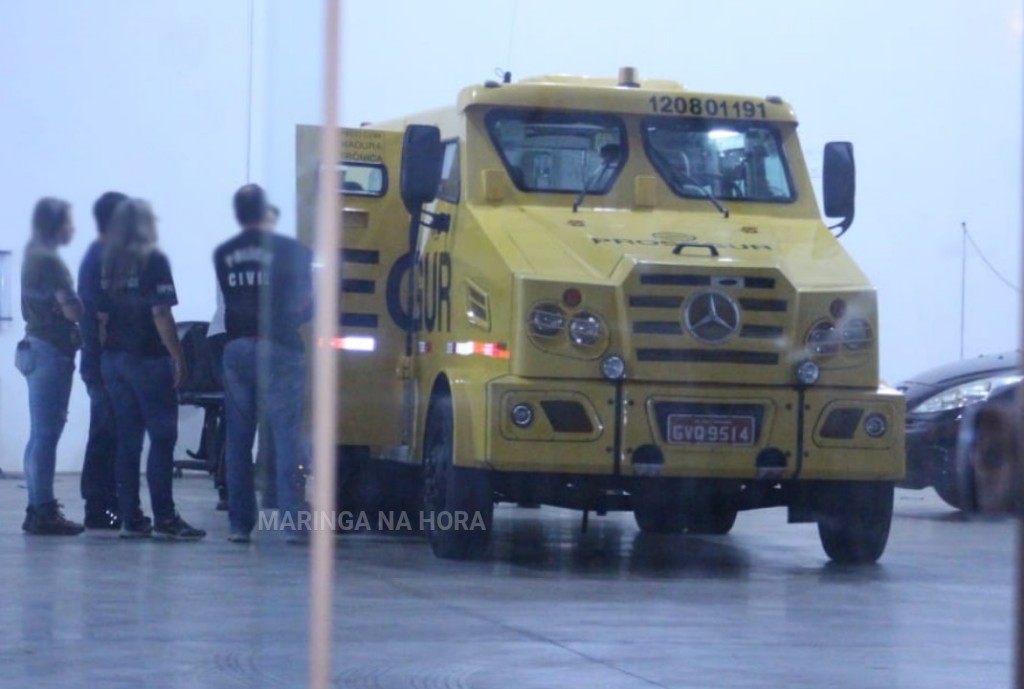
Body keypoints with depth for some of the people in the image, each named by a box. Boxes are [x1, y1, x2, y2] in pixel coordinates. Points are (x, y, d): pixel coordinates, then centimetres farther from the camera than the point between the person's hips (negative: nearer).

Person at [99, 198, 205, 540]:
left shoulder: (109, 264, 9)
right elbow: (160, 314, -15)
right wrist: (178, 357, -11)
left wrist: (108, 350, 15)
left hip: (114, 358, 6)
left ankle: (130, 518, 6)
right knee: (162, 438, -3)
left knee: (127, 440, 7)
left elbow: (102, 317, 9)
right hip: (148, 359, -6)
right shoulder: (153, 261, -9)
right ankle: (164, 518, -7)